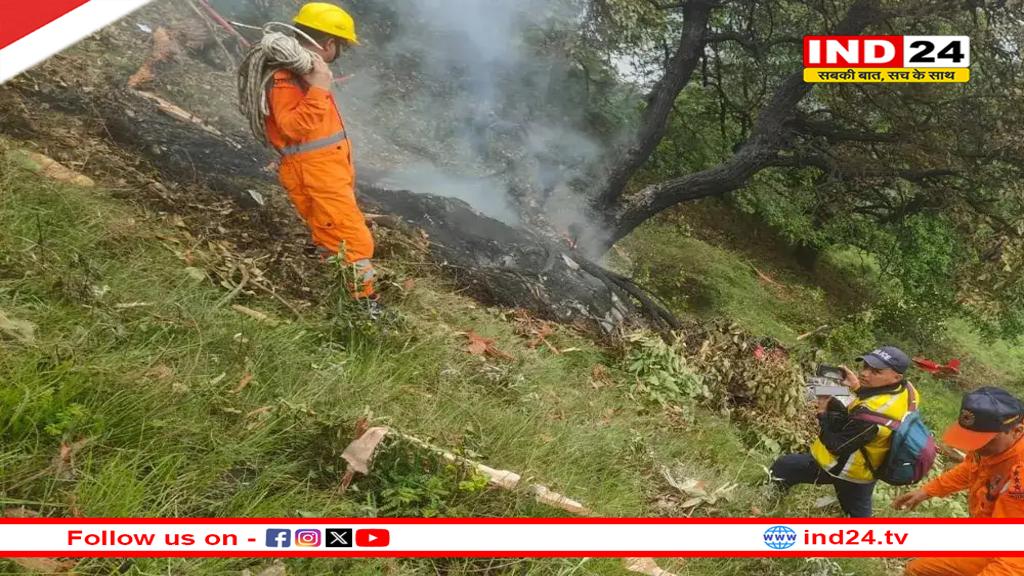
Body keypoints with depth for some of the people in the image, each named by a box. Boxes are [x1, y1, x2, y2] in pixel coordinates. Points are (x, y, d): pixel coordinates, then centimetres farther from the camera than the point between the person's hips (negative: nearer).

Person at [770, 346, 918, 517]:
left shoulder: (870, 412, -38)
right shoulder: (904, 390, -11)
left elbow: (837, 446, -26)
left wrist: (823, 413, -16)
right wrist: (858, 388, -7)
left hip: (847, 470, -9)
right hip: (867, 470, 9)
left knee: (782, 468, -2)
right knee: (859, 513, 29)